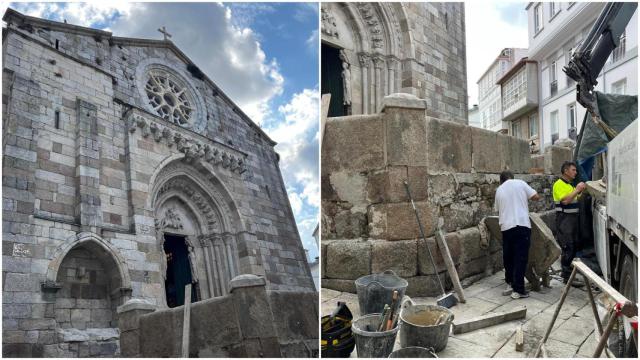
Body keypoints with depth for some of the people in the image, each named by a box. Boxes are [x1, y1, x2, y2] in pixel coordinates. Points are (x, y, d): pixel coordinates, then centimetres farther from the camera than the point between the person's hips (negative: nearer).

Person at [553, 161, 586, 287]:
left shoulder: (570, 185, 18)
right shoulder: (559, 184, -10)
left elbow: (575, 200, 23)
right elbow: (565, 200, -23)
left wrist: (582, 191, 9)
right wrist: (577, 189, -17)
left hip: (573, 218, 9)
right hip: (564, 219, -9)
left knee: (573, 247, 11)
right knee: (567, 248, -11)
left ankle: (567, 272, 20)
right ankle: (567, 277, -8)